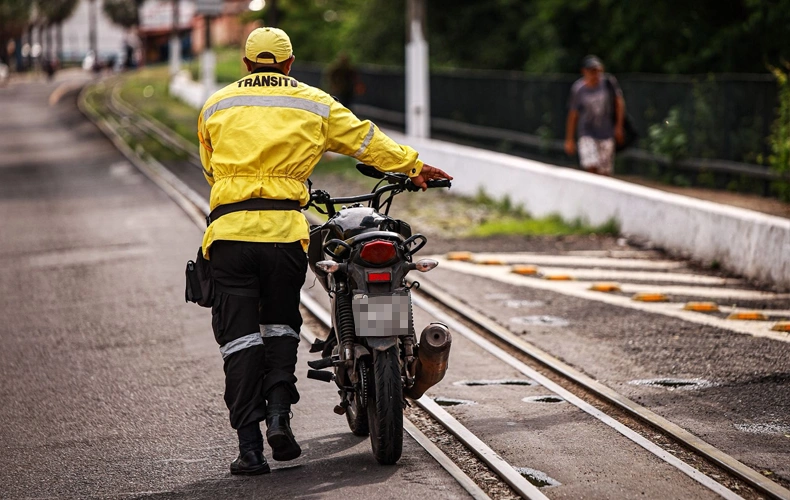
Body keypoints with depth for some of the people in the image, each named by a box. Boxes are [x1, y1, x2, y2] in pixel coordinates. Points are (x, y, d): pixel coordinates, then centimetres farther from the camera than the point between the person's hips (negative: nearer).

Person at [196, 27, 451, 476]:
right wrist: (413, 166, 25)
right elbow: (364, 139, 15)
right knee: (281, 323, 20)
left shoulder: (216, 107, 15)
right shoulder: (314, 104, 12)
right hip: (285, 228, 0)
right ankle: (279, 412, 0)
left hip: (230, 229, 0)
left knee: (240, 335, 2)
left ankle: (250, 446, -2)